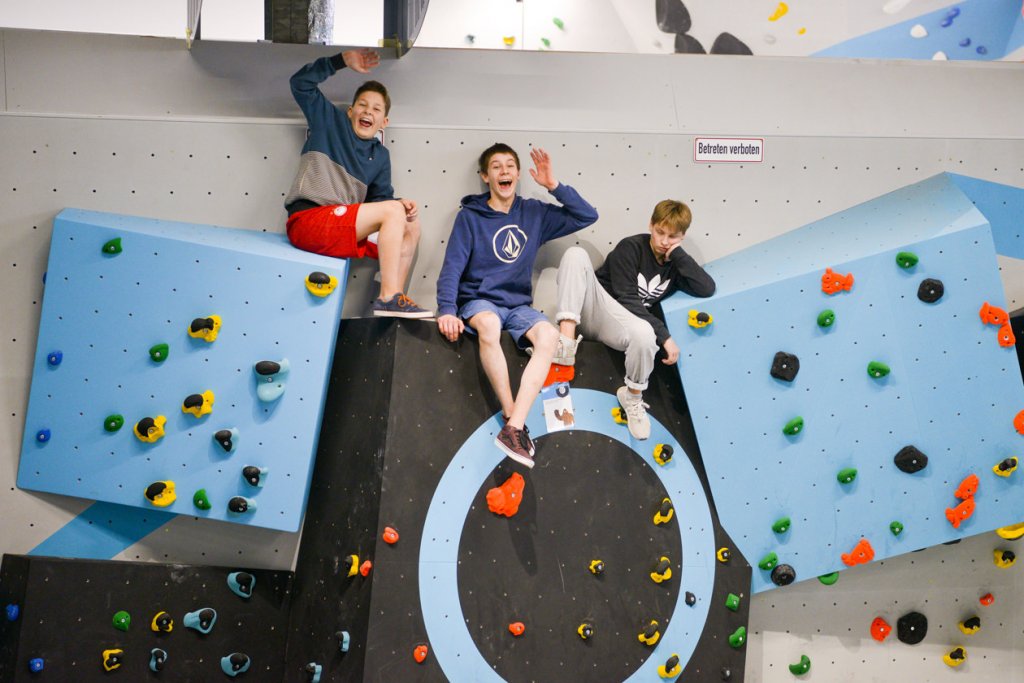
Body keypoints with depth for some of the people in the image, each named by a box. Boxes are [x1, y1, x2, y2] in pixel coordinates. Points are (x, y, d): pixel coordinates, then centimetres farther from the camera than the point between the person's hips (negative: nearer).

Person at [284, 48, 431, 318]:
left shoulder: (380, 155, 18)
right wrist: (343, 61, -3)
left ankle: (394, 301, -10)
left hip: (342, 230, 7)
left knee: (411, 228, 2)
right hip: (307, 220, -7)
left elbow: (381, 198, 17)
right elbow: (301, 83, 1)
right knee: (393, 212, -20)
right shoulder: (330, 121, 8)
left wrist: (401, 206, -5)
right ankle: (388, 298, -27)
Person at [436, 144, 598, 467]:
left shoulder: (534, 213, 9)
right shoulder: (470, 216, 0)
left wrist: (554, 186, -5)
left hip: (518, 305, 3)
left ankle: (513, 427, -38)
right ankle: (514, 420, -32)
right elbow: (452, 267, -6)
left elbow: (587, 216, 7)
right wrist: (446, 310, -22)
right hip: (478, 301, -3)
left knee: (548, 335, -31)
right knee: (488, 324, -40)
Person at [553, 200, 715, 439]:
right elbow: (627, 300, -15)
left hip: (616, 323, 2)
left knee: (644, 334, -38)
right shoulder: (631, 248, -6)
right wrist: (664, 335, -21)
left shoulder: (676, 264, 9)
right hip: (592, 308, -2)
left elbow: (707, 289, -10)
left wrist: (678, 254, -9)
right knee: (576, 254, -28)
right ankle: (566, 340, -35)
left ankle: (633, 396, -9)